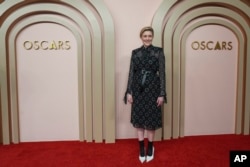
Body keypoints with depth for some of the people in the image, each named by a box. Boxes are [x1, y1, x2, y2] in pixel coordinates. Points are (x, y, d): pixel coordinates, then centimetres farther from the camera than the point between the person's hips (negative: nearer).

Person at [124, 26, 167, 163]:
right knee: (138, 119, 8)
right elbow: (131, 73, 5)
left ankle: (150, 148, 26)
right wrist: (129, 92, -1)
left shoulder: (158, 52, -2)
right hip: (138, 89, 2)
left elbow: (162, 73, -4)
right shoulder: (135, 52, 5)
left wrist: (162, 94, -9)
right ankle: (141, 149, 24)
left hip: (152, 89, -2)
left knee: (151, 119, 7)